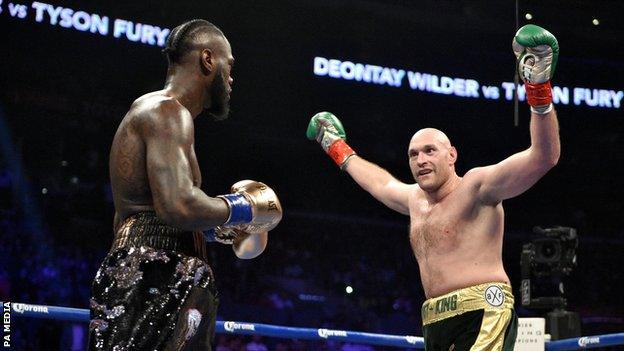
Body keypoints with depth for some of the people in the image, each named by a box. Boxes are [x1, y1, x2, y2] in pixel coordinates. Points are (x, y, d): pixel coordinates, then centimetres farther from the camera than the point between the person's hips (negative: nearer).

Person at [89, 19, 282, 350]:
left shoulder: (148, 113, 25)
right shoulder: (167, 110, -8)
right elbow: (178, 206, -23)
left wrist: (219, 230, 25)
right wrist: (247, 209, -5)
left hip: (146, 286, 11)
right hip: (152, 286, -11)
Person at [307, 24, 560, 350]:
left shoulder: (477, 186, -2)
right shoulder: (416, 199, 22)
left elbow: (544, 157, -15)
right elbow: (382, 183, 45)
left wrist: (539, 92, -27)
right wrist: (340, 151, 57)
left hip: (483, 315, -7)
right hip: (435, 324, 7)